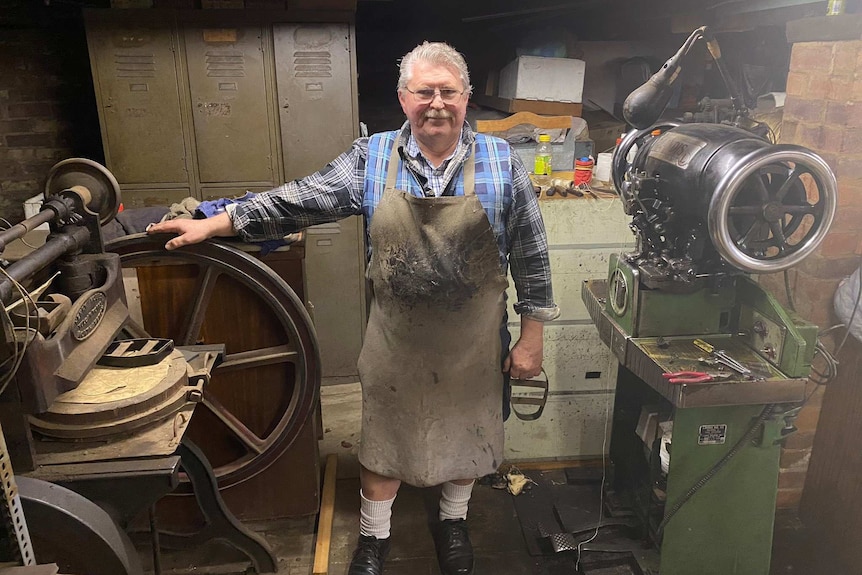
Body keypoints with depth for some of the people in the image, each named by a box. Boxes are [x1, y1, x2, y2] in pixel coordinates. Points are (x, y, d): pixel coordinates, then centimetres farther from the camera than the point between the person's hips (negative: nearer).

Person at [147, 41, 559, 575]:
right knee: (385, 432, 16)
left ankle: (453, 520, 48)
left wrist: (532, 335, -3)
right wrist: (214, 224, -11)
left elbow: (530, 253, -4)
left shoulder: (500, 160, -8)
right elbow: (302, 200, -6)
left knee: (465, 430, 19)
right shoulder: (372, 157, -5)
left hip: (475, 339, 0)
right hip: (396, 336, 1)